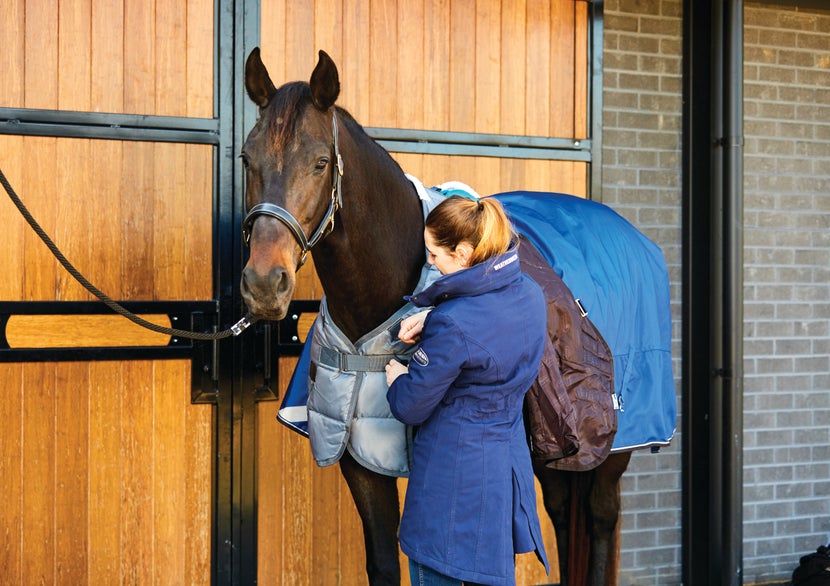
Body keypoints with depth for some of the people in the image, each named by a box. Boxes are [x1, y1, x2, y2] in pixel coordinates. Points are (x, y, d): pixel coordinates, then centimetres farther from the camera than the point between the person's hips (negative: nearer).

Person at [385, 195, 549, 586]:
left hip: (451, 473, -7)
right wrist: (429, 317, 6)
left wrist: (395, 377, 7)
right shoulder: (530, 294, -2)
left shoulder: (452, 324, -25)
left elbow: (410, 407, -14)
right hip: (510, 463, 8)